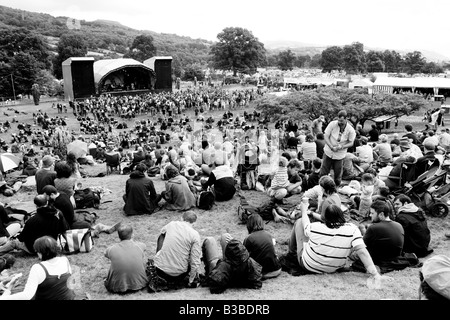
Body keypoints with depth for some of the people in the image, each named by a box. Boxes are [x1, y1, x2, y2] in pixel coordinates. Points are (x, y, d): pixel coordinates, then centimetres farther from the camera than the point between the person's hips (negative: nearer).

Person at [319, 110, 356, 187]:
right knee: (323, 172, 5)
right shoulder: (332, 124, -13)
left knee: (338, 173, 9)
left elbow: (351, 143, -5)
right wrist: (332, 147, -22)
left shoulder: (350, 130, -12)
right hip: (328, 152, 0)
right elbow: (326, 136, -10)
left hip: (340, 155, 0)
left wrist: (341, 147, -23)